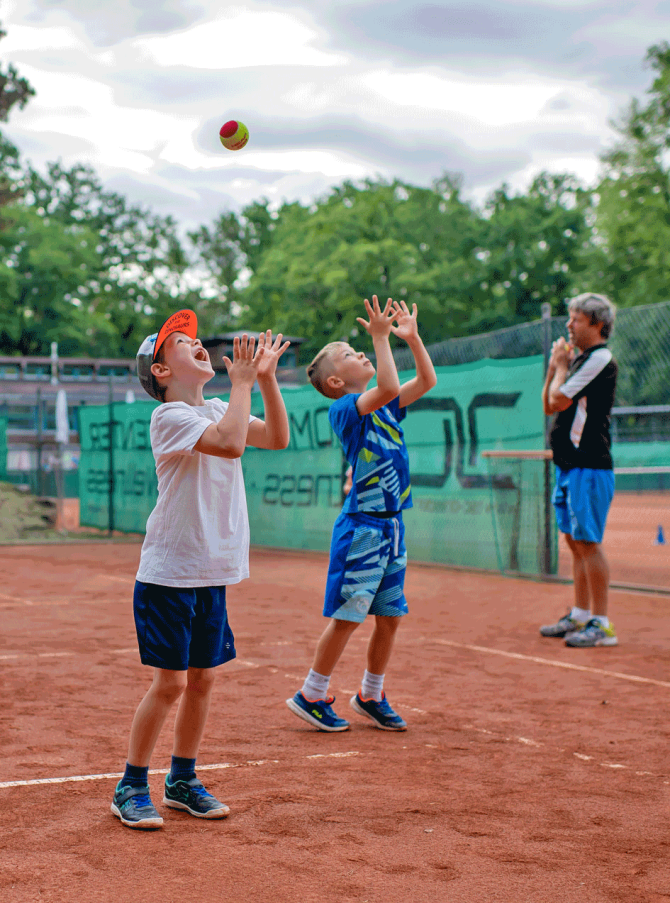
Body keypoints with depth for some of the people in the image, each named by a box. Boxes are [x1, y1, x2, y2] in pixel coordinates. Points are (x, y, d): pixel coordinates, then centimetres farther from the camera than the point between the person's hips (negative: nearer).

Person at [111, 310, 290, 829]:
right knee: (169, 683, -4)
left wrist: (266, 377, -3)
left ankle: (183, 781, 25)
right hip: (169, 573, -7)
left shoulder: (217, 410, 12)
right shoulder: (169, 416, -13)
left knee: (203, 679, 12)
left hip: (214, 573, 7)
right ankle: (131, 787, 10)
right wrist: (242, 382, -18)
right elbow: (230, 442, -28)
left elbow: (277, 438, 6)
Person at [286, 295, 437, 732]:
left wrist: (412, 335, 8)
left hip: (392, 524, 8)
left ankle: (371, 696, 26)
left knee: (391, 616, 12)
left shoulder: (386, 407, 13)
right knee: (348, 615, -3)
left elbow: (427, 381, 15)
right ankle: (311, 696, 11)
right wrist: (381, 336, -22)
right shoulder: (343, 409, -11)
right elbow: (388, 387, -28)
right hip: (361, 526, -8)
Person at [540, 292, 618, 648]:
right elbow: (548, 405, 19)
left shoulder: (600, 358, -11)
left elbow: (558, 400, -16)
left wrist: (562, 366, 0)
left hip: (589, 467, -10)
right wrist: (555, 366, 9)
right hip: (569, 465, 10)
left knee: (588, 543, -9)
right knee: (575, 543, 13)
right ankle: (580, 616, 20)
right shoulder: (579, 359, 17)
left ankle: (601, 625, -6)